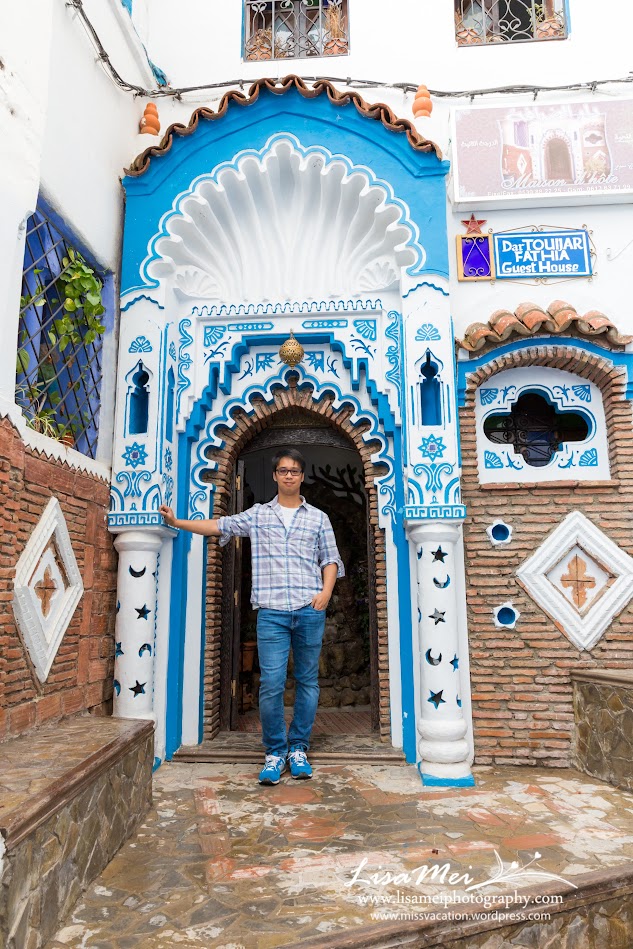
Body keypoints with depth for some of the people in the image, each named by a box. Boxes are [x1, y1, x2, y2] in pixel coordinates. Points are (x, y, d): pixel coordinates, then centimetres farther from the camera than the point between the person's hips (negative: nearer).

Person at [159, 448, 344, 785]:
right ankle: (275, 751, 12)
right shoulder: (257, 514, 12)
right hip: (271, 610, -1)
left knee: (307, 681, 6)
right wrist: (177, 522, 0)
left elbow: (330, 558, 10)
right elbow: (219, 526, 8)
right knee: (271, 684, -4)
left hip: (310, 610, 1)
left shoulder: (318, 518, 12)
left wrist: (326, 592, -5)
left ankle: (298, 748, 21)